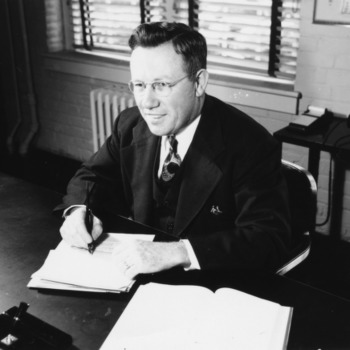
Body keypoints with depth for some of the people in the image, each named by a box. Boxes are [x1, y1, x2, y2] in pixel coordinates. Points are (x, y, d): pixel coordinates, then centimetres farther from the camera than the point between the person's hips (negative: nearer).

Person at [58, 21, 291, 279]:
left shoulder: (249, 145, -19)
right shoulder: (130, 125, -2)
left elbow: (270, 239, -26)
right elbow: (94, 177, 10)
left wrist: (177, 253, -36)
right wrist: (79, 210, -13)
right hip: (140, 273, 4)